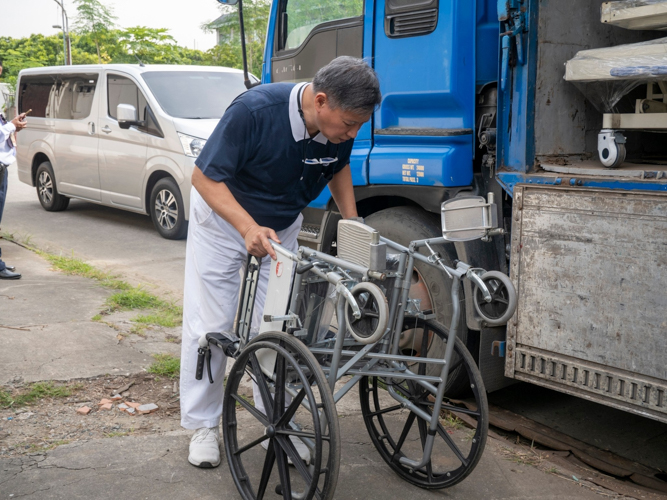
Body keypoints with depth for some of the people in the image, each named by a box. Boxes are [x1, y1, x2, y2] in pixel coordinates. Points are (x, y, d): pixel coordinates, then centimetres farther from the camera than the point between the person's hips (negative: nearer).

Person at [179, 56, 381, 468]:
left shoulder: (340, 129, -19)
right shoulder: (255, 110, -35)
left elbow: (339, 168, 5)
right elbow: (205, 177, -28)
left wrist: (351, 223, -8)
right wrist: (248, 227, -42)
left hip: (281, 228, 4)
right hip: (223, 218, -4)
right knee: (210, 325, 0)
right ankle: (204, 426, 14)